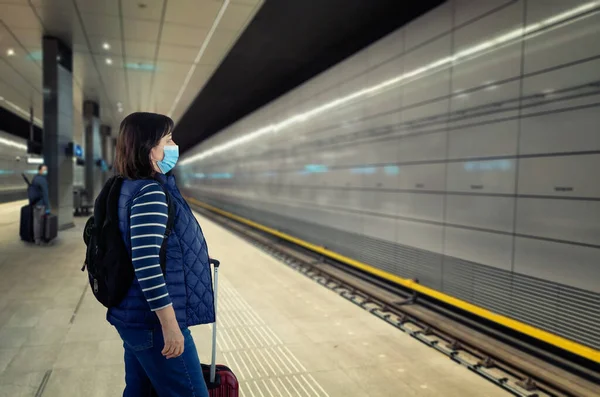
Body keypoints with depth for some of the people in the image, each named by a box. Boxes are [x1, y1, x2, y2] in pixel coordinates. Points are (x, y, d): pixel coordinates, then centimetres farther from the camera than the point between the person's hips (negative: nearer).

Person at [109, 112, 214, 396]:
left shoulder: (130, 187, 9)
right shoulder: (150, 193, -20)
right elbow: (146, 264, -27)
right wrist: (170, 325, -22)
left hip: (135, 316, 9)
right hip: (153, 321, -9)